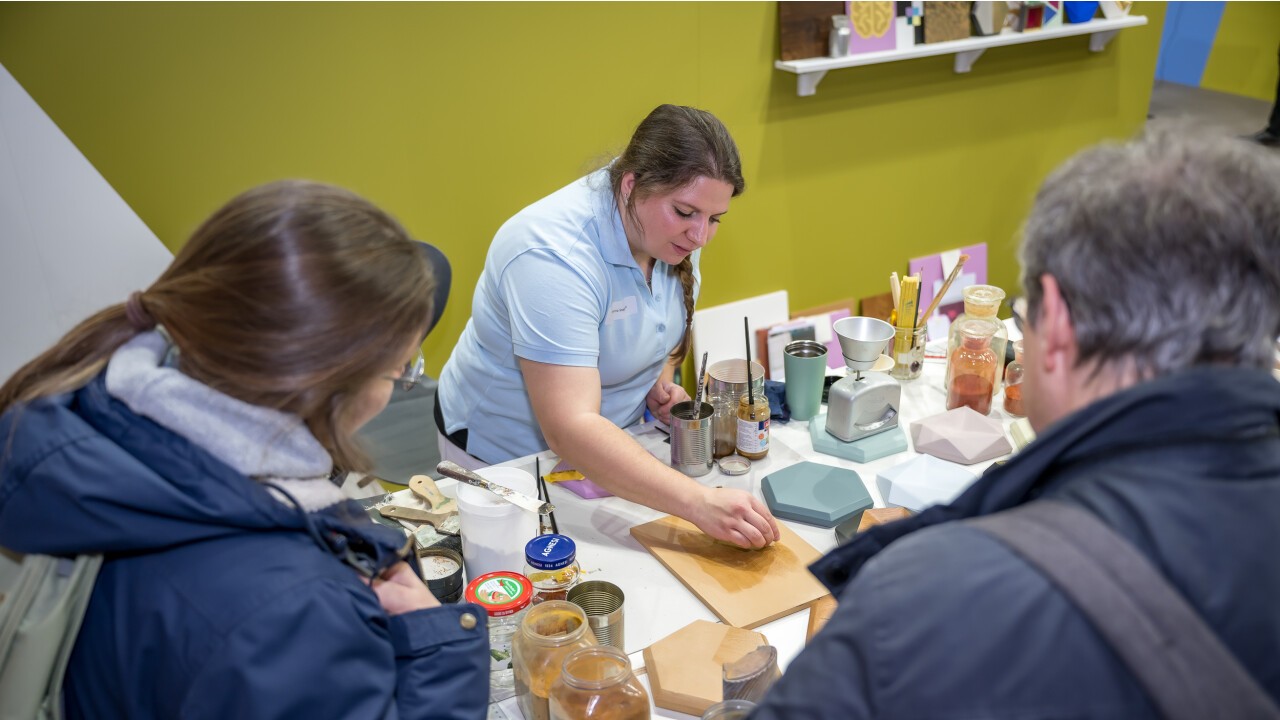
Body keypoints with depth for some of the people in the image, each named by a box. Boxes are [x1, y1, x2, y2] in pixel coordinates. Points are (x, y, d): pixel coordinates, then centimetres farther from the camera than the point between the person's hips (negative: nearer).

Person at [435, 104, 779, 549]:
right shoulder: (555, 256, -34)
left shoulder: (674, 230, -10)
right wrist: (698, 502, -50)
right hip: (507, 457, -6)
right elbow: (570, 429, -43)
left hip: (612, 441, 6)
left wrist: (661, 380, -8)